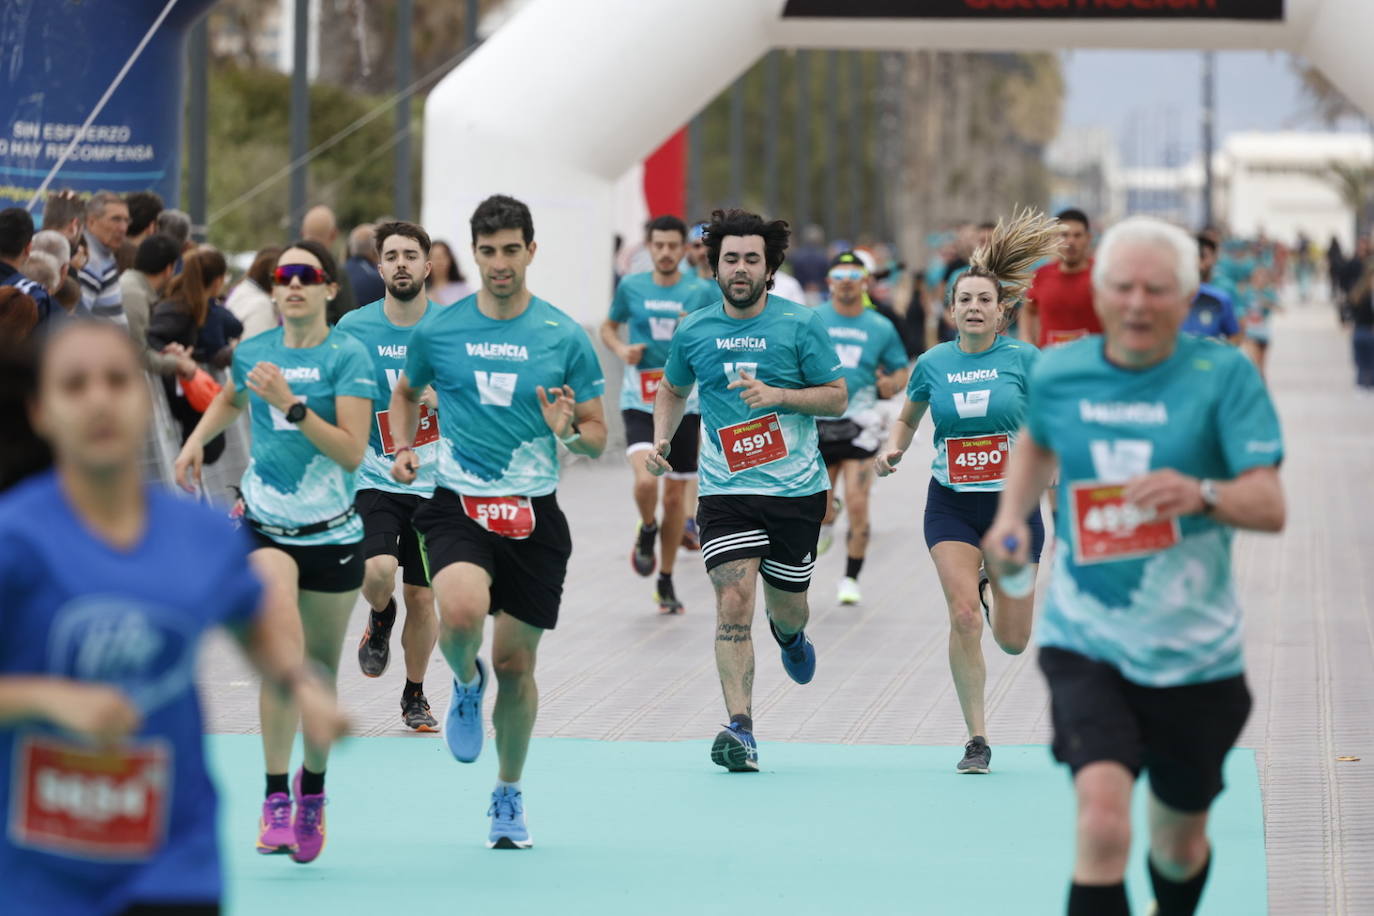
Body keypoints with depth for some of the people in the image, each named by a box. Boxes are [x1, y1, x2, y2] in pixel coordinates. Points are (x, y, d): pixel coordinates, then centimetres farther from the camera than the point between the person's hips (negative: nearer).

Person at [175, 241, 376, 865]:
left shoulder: (347, 357, -8)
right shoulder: (253, 352, 5)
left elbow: (353, 452, -17)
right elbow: (231, 399, 30)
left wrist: (290, 404, -24)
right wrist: (196, 441, 14)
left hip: (332, 532, -1)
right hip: (265, 525, 1)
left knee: (321, 664, 10)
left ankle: (312, 789, 33)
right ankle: (275, 798, -19)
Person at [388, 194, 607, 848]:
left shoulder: (564, 338, 0)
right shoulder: (437, 331, 2)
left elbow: (598, 437, 5)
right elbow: (407, 391, 22)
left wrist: (569, 431, -17)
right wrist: (403, 449, 4)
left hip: (534, 515, 1)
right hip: (458, 502, -1)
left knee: (515, 661, 4)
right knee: (462, 611, -30)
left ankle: (509, 796, 25)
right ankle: (466, 682, 7)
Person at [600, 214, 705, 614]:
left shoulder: (699, 292, -1)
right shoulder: (631, 286, 2)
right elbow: (609, 327, 17)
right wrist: (621, 350, -4)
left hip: (684, 403, 1)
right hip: (640, 401, -1)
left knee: (676, 495, 7)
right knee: (645, 479, -24)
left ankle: (666, 582, 22)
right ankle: (647, 529, 11)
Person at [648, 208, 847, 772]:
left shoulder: (801, 325, -5)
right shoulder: (693, 332, 2)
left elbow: (837, 398, -1)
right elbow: (672, 390, 20)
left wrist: (778, 395, -17)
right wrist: (662, 440, 3)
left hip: (797, 491, 0)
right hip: (726, 489, 0)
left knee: (787, 608, 12)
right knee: (733, 603, -16)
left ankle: (790, 635, 51)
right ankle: (740, 730, -16)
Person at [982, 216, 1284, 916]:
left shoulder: (1223, 374, -10)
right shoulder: (1057, 374, -1)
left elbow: (1270, 505, -18)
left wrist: (1203, 494, -38)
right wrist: (1011, 517, 8)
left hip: (1193, 655, 0)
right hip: (1084, 643, 0)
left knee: (1179, 849, 16)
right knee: (1101, 818, -24)